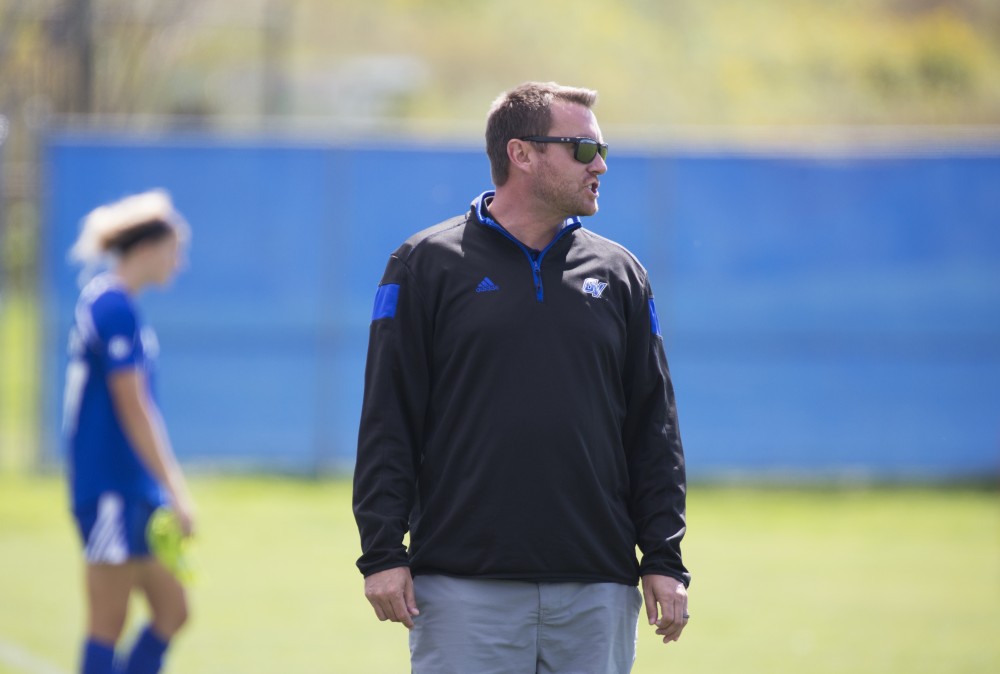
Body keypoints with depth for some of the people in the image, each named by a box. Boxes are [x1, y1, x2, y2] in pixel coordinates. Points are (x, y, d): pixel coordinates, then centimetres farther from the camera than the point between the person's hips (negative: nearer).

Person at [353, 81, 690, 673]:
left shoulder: (619, 274, 12)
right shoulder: (428, 265, 3)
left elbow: (655, 429, 13)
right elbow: (387, 421, 0)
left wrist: (664, 560, 5)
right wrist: (382, 553, -8)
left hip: (596, 592, 3)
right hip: (464, 590, -3)